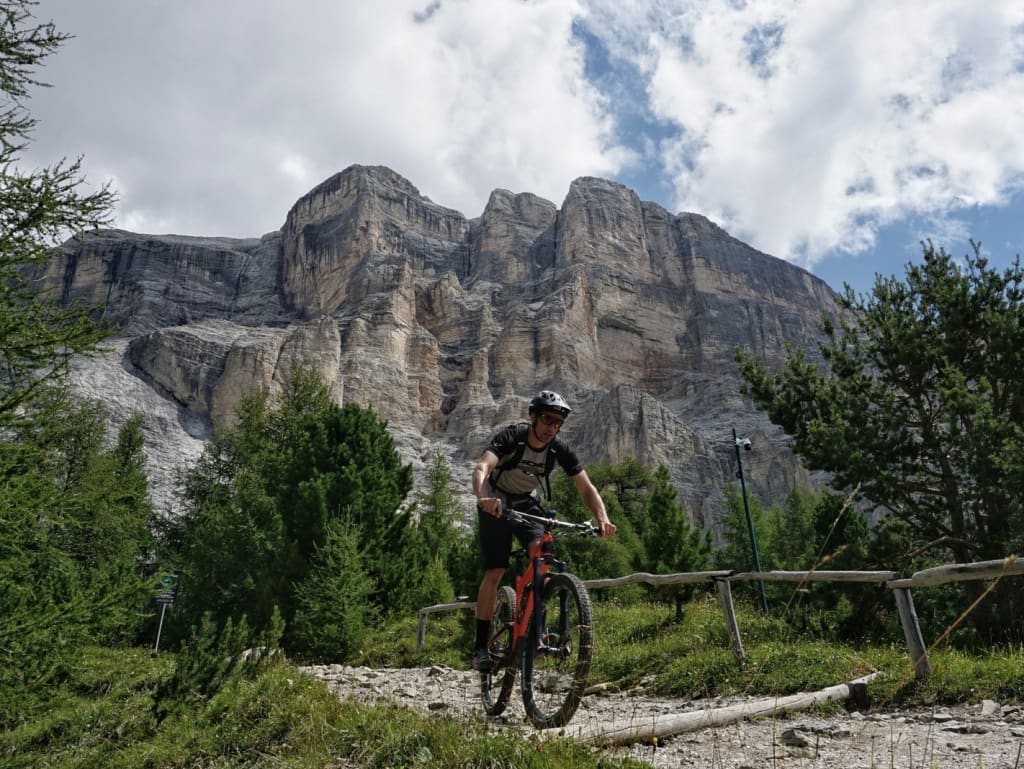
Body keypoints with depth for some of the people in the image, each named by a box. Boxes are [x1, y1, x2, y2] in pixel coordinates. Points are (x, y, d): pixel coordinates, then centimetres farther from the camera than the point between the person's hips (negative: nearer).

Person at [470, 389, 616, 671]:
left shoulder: (559, 449, -16)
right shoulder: (511, 436, -27)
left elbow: (586, 488, -15)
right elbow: (481, 468, -43)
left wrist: (603, 519, -33)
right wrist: (483, 498, -64)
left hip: (528, 504, 3)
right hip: (497, 504, -3)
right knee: (495, 572, -12)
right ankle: (481, 647, -1)